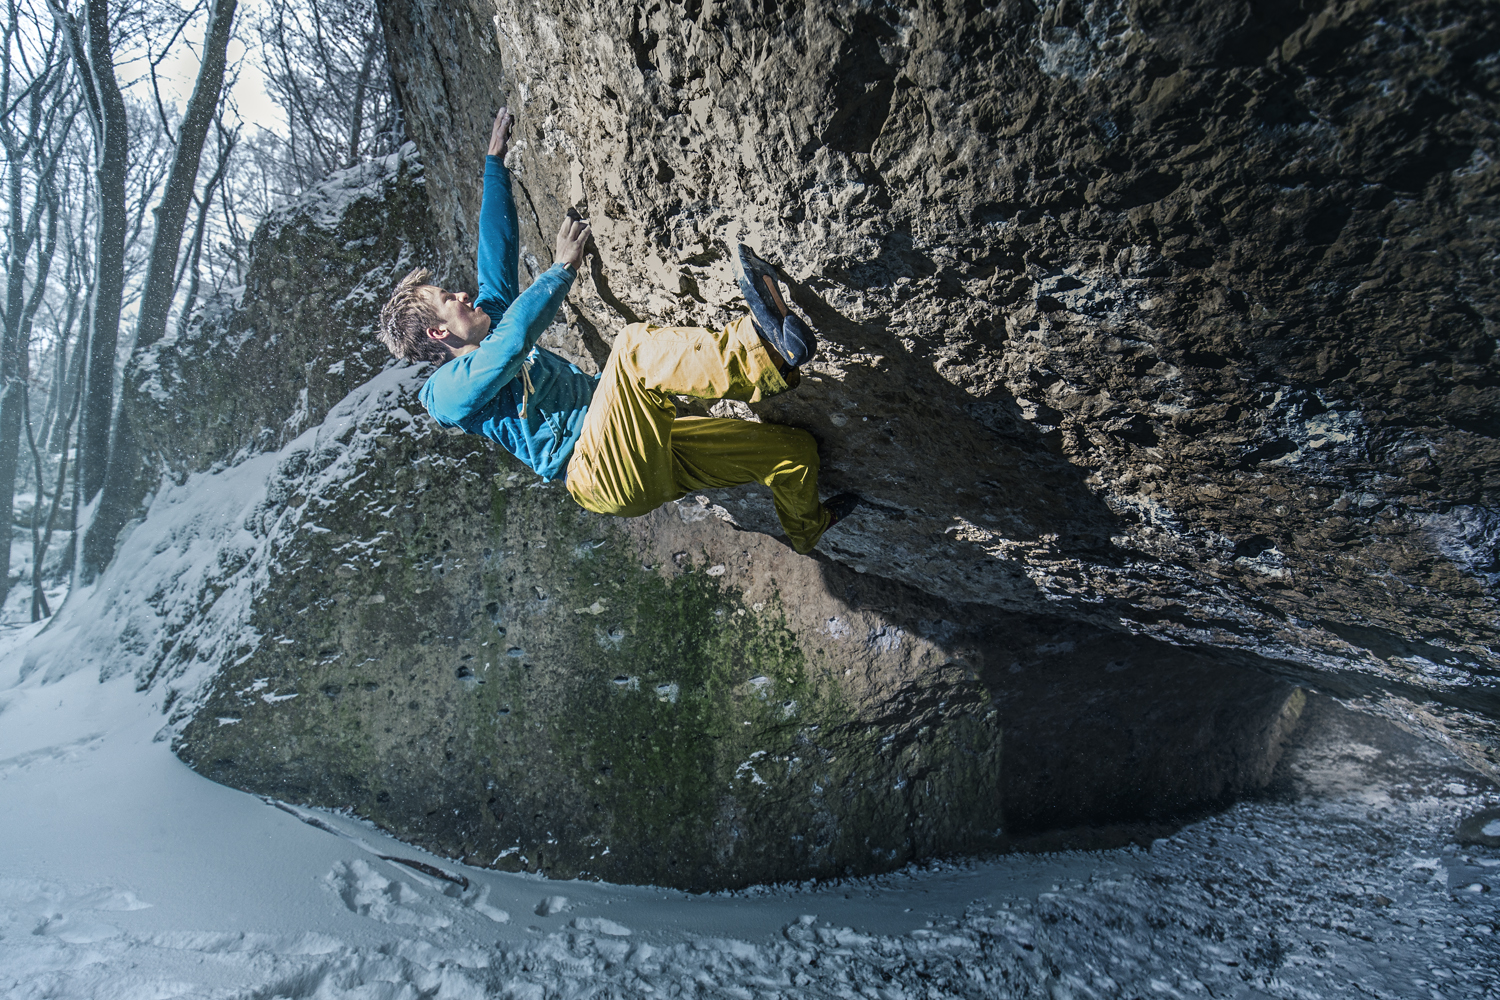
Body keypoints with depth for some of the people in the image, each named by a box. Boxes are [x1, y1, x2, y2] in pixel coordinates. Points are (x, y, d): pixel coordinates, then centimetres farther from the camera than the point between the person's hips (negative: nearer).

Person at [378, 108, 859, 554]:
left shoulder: (490, 332, 26)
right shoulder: (448, 390, 0)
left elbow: (498, 250, 28)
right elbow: (515, 337, -17)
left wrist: (495, 161, 29)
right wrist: (564, 266, -6)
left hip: (645, 459, 9)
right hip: (601, 473, -8)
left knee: (795, 449, 5)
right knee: (635, 345, -32)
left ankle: (806, 528, 32)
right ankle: (765, 347, -40)